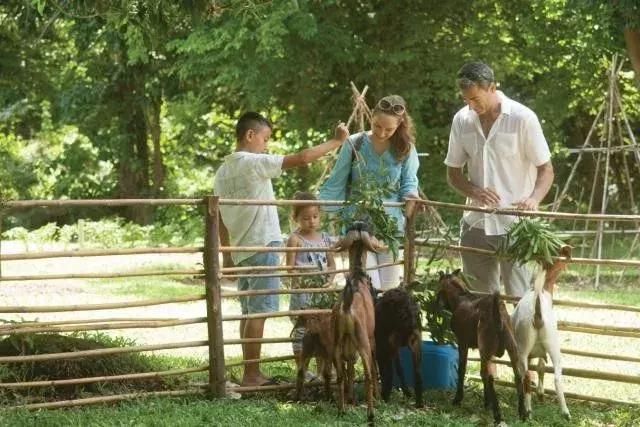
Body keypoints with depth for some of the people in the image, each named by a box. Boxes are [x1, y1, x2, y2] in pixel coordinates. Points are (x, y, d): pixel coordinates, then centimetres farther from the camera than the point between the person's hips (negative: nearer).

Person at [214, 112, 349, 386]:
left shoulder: (222, 172, 12)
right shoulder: (255, 163, -13)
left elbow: (220, 218, 15)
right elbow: (302, 158, -18)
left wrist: (227, 252, 21)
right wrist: (337, 141, -9)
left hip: (240, 249, 9)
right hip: (262, 246, -9)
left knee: (249, 311, 12)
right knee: (259, 311, -7)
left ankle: (250, 372, 15)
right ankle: (251, 374, -8)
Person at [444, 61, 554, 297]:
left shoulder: (522, 118, -8)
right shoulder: (462, 120, 5)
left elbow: (546, 170, -4)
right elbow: (453, 173, 12)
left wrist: (534, 198, -25)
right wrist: (474, 192, -10)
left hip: (515, 225, -5)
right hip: (475, 224, 5)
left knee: (519, 298, -8)